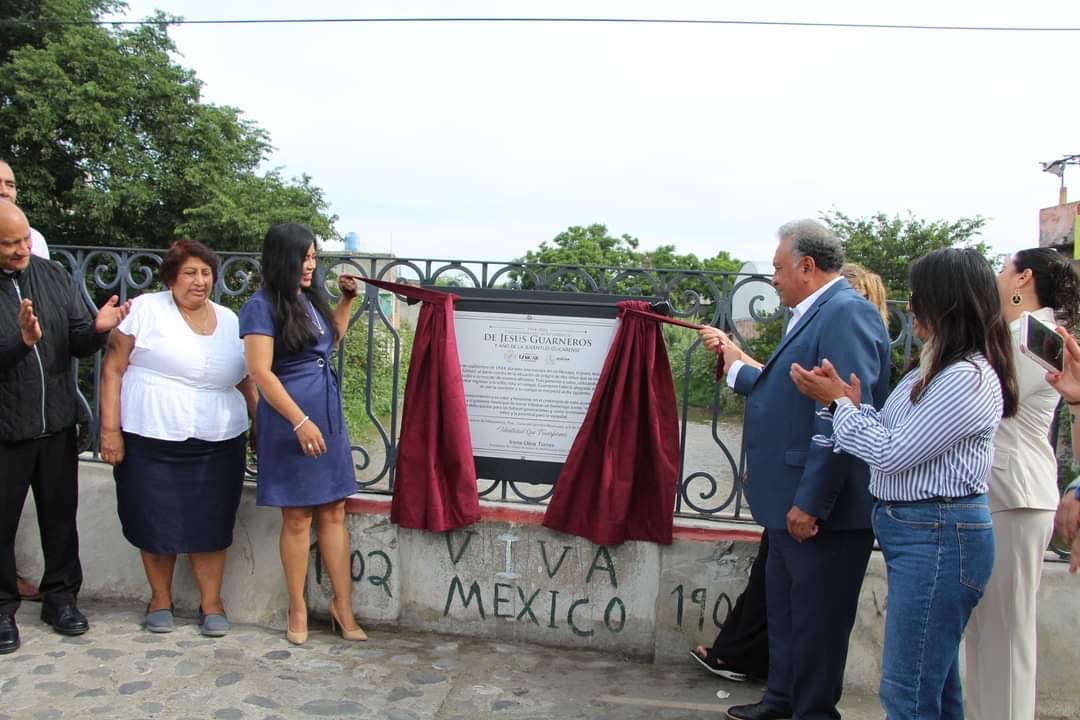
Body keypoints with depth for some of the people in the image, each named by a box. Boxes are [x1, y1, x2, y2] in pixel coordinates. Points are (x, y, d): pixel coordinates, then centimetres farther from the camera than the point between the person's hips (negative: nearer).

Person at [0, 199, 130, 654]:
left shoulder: (52, 276, 1)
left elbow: (79, 346, 2)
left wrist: (98, 328, -19)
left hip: (57, 424, 3)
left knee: (60, 515, 14)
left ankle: (60, 597, 30)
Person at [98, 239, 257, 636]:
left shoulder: (229, 320, 10)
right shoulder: (145, 310, -2)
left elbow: (245, 381, 17)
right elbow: (113, 370, -3)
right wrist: (110, 428, -8)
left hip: (217, 445, 3)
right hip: (151, 442, -2)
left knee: (211, 524, 5)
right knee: (156, 522, 7)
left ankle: (211, 602, 19)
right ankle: (160, 599, 27)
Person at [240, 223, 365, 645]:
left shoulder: (311, 299, 11)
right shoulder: (262, 307, -10)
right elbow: (260, 372, -17)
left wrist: (347, 299, 19)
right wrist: (300, 422, -20)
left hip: (329, 415, 7)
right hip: (290, 420, -6)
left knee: (334, 513, 8)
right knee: (297, 518, 3)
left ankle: (342, 606, 16)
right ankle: (298, 610, 19)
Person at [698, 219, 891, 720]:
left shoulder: (846, 312, -18)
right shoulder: (812, 316, 14)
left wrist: (811, 503, -25)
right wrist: (734, 361, 27)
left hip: (823, 512, -10)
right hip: (792, 504, 11)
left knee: (815, 623, 5)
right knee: (783, 610, 22)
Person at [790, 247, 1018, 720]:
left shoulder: (968, 377, -19)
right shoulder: (937, 368, 13)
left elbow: (892, 453, -18)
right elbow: (894, 436, 10)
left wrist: (838, 402, -8)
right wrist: (847, 399, -3)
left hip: (938, 537, -10)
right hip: (915, 533, 10)